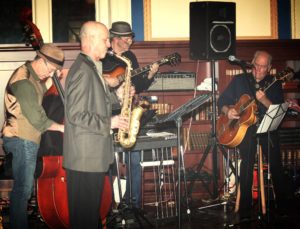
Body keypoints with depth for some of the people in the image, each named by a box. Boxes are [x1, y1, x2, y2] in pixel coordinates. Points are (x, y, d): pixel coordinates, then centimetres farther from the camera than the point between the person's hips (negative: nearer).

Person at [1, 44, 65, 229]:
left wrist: (50, 80, 2)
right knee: (23, 189, -3)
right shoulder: (24, 81, -20)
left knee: (24, 187, 17)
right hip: (23, 140, -10)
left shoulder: (30, 75, 12)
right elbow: (37, 118, -21)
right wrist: (61, 127, -10)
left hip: (25, 139, 10)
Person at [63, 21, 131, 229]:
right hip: (85, 157, -10)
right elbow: (75, 115, -23)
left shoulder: (92, 67, 14)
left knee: (91, 211, 20)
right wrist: (109, 123, -17)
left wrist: (116, 96, 9)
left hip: (94, 155, 10)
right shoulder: (82, 70, -19)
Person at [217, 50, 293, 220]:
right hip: (245, 126, 0)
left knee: (276, 163, -11)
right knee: (247, 162, -14)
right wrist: (227, 111, -8)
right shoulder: (239, 80, 9)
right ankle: (245, 211, -4)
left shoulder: (274, 84, 8)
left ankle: (283, 205, 7)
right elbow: (222, 100, 12)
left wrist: (264, 100, -18)